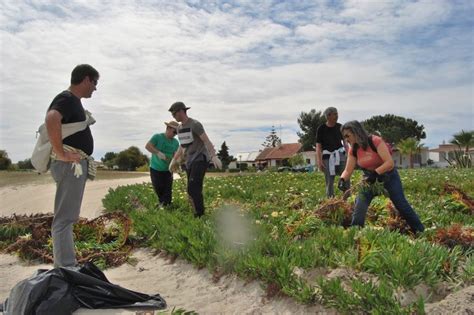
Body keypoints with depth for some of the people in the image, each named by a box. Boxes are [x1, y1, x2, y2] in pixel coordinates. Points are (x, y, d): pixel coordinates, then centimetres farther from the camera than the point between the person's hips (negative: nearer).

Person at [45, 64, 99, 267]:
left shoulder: (74, 101, 17)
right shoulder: (67, 99, -13)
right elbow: (51, 119, -34)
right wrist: (60, 153, -28)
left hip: (76, 164, 10)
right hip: (70, 165, -10)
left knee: (68, 217, 15)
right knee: (64, 218, -7)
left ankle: (67, 266, 26)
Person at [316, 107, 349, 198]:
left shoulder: (340, 127, 4)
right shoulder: (321, 129, -5)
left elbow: (345, 142, 11)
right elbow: (318, 146, -5)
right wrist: (319, 161, -10)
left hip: (340, 154, 2)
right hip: (327, 156, -2)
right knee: (329, 181, 2)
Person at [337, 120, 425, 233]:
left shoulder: (375, 141, -26)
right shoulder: (353, 150, -9)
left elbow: (390, 163, -30)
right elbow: (348, 170, -10)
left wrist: (375, 173, -38)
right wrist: (342, 179, -30)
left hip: (388, 176, -4)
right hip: (370, 178, 5)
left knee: (402, 205, 4)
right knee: (359, 206, -7)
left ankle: (421, 231, 23)